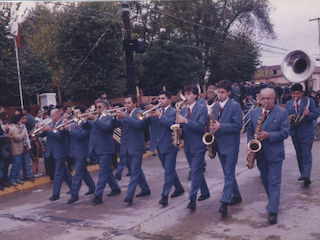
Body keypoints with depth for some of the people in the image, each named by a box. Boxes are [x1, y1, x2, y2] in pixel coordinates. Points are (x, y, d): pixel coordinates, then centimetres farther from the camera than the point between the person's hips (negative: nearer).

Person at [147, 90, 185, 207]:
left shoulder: (173, 112, -7)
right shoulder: (156, 111, 12)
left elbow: (172, 124, -24)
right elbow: (148, 123, 3)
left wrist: (160, 115, -27)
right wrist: (150, 114, -14)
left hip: (169, 145, -7)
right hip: (159, 145, 7)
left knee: (169, 170, -6)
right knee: (169, 169, 17)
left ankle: (165, 195, -4)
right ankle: (179, 188, 33)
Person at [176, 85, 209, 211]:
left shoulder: (202, 108, -8)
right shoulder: (183, 110, 11)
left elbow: (201, 126, -19)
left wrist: (186, 121, -29)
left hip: (198, 146, -6)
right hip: (188, 146, 7)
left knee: (195, 172, -9)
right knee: (197, 171, 16)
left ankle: (192, 199, -6)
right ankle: (205, 192, 32)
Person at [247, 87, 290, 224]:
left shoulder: (282, 113, -6)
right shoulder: (254, 112, 7)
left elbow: (285, 132, -12)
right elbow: (250, 131, 12)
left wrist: (268, 135, -24)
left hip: (274, 153, -5)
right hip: (259, 153, 5)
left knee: (274, 181, -4)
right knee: (265, 180, 16)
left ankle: (273, 211, -1)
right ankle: (273, 201, 36)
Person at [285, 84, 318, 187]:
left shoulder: (309, 101, 1)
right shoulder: (288, 103, 13)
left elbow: (316, 114, -3)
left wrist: (308, 114, -25)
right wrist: (288, 118, -14)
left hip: (306, 133, -5)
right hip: (294, 133, 5)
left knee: (306, 154, -9)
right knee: (299, 154, 13)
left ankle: (306, 176, -13)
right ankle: (303, 173, 24)